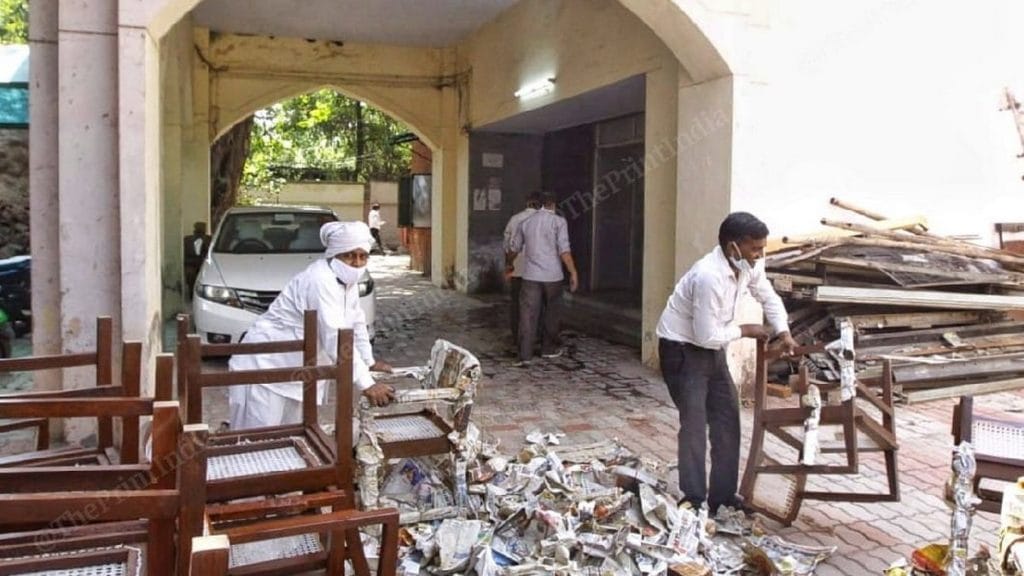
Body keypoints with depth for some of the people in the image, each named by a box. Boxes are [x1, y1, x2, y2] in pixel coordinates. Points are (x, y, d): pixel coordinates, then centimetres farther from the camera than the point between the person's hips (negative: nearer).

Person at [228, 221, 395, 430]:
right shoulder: (320, 281, -26)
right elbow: (336, 339, -33)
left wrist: (368, 361, 19)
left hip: (299, 371, 9)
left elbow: (356, 323, 18)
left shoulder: (348, 279, 3)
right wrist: (367, 385, -34)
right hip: (266, 368, -9)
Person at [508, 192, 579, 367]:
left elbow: (515, 249, 20)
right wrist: (573, 273, -9)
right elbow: (564, 250, -13)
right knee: (552, 313, 16)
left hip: (530, 275, 2)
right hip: (552, 275, -2)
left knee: (528, 314, -1)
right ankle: (548, 348, 28)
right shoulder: (558, 221, -3)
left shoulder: (525, 222, 9)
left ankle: (525, 355, -9)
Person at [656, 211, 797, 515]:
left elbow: (768, 297, 11)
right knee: (695, 425, -9)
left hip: (713, 349, 9)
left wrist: (784, 334, -3)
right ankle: (694, 502, 2)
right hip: (683, 349, -9)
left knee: (727, 419, 9)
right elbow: (707, 335, -30)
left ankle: (723, 495, 20)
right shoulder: (709, 277, -34)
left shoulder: (749, 265, -8)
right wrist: (744, 330, -14)